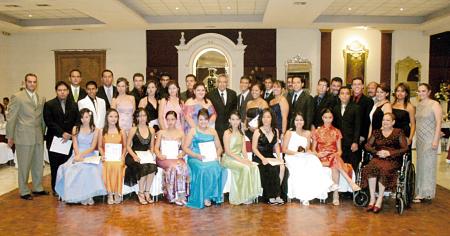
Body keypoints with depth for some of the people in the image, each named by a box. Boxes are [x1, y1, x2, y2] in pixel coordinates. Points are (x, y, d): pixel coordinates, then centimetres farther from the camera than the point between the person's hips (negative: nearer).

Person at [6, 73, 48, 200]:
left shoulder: (41, 99, 11)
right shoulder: (17, 97, -5)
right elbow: (11, 118, -4)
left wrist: (43, 133, 12)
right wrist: (10, 137, -4)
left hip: (38, 137, 5)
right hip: (24, 137, -5)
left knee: (39, 164, 13)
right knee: (24, 165, 4)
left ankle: (38, 188, 27)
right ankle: (24, 191, 17)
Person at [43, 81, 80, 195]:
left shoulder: (74, 105, 12)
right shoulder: (49, 105, 3)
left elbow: (77, 121, 5)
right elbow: (49, 122, -6)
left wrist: (70, 134, -8)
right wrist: (62, 133, -12)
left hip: (69, 140, 2)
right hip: (54, 140, -2)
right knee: (55, 167, 3)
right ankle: (56, 189, 15)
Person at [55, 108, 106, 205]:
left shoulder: (95, 130, 7)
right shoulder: (75, 129, 11)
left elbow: (92, 147, 0)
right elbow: (75, 145, 2)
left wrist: (82, 154, -15)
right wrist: (78, 156, -15)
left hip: (90, 156, -1)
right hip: (77, 155, 1)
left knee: (91, 169, -33)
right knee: (75, 169, -31)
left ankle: (89, 195, -25)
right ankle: (80, 196, -23)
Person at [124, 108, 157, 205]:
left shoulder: (151, 130, 13)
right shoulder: (133, 130, 3)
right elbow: (128, 146, 1)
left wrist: (150, 154, -1)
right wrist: (134, 156, -14)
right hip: (134, 156, -3)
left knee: (152, 166, -30)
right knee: (144, 167, -32)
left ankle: (147, 192, -17)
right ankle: (141, 193, -16)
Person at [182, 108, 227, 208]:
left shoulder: (213, 131, 18)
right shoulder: (193, 131, 8)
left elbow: (219, 147, 19)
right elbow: (185, 147, 0)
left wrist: (216, 155, -3)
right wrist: (197, 155, -14)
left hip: (211, 159, 3)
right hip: (195, 159, -3)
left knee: (215, 168, -30)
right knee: (203, 169, -34)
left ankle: (211, 196, -18)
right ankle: (204, 197, -20)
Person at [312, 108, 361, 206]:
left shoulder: (336, 132, 15)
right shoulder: (317, 131, 11)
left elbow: (339, 150, 12)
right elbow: (313, 149, 10)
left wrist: (338, 154, -11)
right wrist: (317, 154, -12)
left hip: (335, 157, 1)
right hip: (322, 158, -1)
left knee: (335, 165, -36)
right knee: (336, 161, -36)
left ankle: (336, 194, -39)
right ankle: (351, 182, -42)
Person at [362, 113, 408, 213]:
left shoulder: (398, 132, 12)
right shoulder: (376, 132, 21)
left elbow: (405, 148, 2)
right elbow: (367, 145, 12)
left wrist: (389, 153, -10)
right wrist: (377, 152, -7)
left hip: (393, 160, -2)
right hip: (378, 158, 2)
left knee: (384, 170, -35)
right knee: (371, 168, -32)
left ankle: (379, 200, -26)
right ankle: (372, 199, -29)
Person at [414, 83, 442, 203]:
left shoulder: (434, 104, -6)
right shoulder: (419, 105, 13)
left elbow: (439, 123, -11)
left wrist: (436, 139, -17)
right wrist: (414, 138, 9)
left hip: (430, 139, -6)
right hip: (419, 139, 7)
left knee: (427, 164, -2)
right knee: (420, 164, 9)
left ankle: (425, 193, 6)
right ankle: (420, 192, 17)